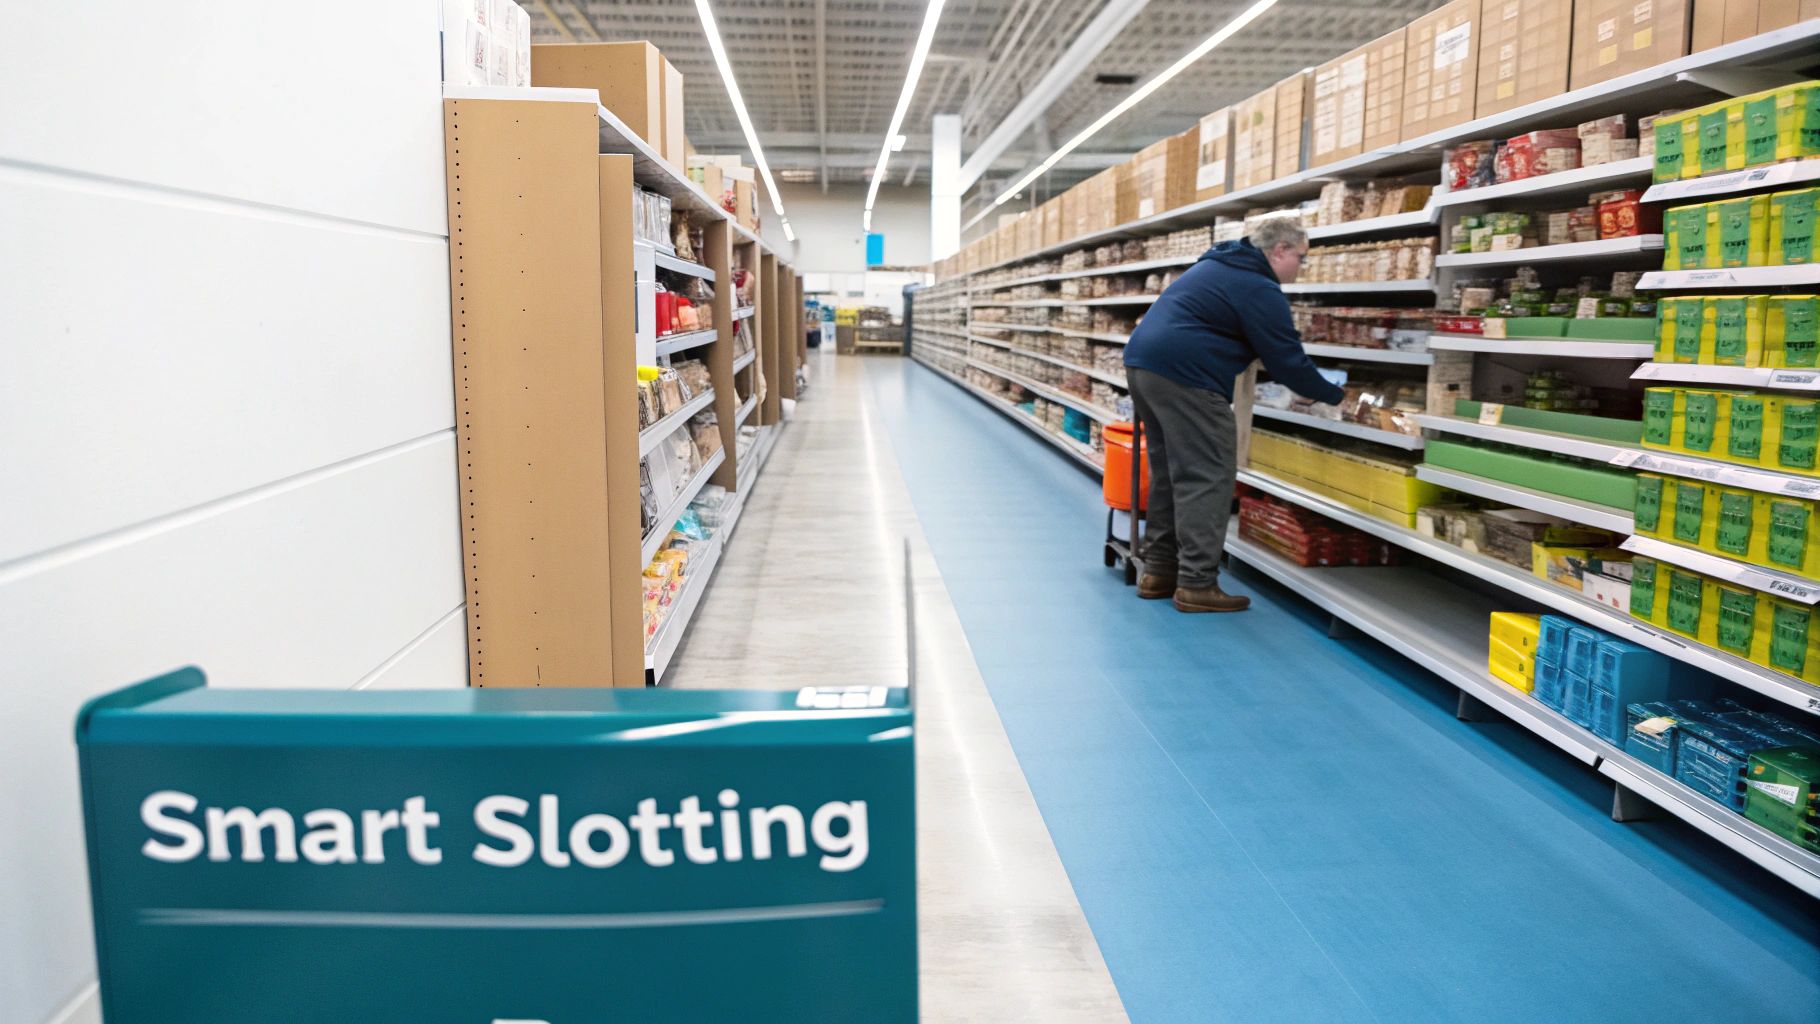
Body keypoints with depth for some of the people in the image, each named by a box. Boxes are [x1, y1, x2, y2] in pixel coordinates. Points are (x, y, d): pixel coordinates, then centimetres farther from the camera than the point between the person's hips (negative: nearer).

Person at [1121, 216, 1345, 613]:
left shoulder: (1218, 265, 22)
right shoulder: (1260, 289, -7)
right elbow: (1288, 362, -8)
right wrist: (1336, 396, 8)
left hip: (1142, 361, 10)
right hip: (1185, 375, -10)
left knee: (1169, 472, 16)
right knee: (1208, 478, -5)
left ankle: (1159, 571, 21)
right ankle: (1197, 584, -4)